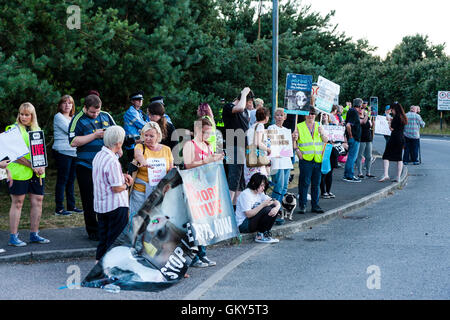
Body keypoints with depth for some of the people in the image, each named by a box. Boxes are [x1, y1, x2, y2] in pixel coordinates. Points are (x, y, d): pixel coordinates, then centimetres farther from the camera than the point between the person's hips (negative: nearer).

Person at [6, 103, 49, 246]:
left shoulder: (37, 129, 15)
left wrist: (42, 165, -2)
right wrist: (32, 165, -17)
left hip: (37, 172, 6)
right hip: (19, 172, -6)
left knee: (37, 201, 6)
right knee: (17, 203, -2)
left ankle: (34, 234, 16)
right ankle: (13, 237, 2)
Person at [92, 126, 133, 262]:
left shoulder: (98, 155, 5)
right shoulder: (112, 161, -22)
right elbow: (117, 188, -21)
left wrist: (121, 177, 6)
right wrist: (127, 184, -1)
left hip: (100, 205, 8)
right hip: (116, 205, -8)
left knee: (103, 238, 18)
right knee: (116, 240, 3)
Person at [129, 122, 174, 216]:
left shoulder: (166, 149, 10)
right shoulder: (140, 147, 0)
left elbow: (171, 170, 17)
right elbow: (138, 154, -25)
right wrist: (143, 162, -46)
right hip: (141, 190, -2)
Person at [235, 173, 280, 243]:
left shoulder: (260, 194, 8)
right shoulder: (245, 194, -17)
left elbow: (277, 202, 2)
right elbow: (249, 214, -25)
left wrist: (277, 207, -22)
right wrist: (263, 205, -27)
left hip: (254, 221, 8)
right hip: (243, 225, -8)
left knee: (273, 207, -8)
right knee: (267, 210, -26)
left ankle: (265, 233, -5)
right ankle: (260, 236, -11)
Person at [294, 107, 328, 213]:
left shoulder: (319, 126, 14)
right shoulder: (299, 127, 5)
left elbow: (326, 140, 10)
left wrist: (322, 133, -8)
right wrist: (297, 150, -8)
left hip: (318, 159, 3)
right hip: (305, 159, -3)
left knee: (316, 183, 8)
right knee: (304, 183, -6)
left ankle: (315, 205, 16)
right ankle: (302, 205, 2)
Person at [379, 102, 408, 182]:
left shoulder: (396, 116, -12)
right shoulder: (403, 117, 13)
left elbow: (392, 128, -12)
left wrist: (390, 122, 3)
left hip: (394, 138, -8)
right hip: (402, 138, 8)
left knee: (386, 156, -4)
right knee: (399, 158, 10)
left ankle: (386, 174, -16)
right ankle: (398, 177, 8)